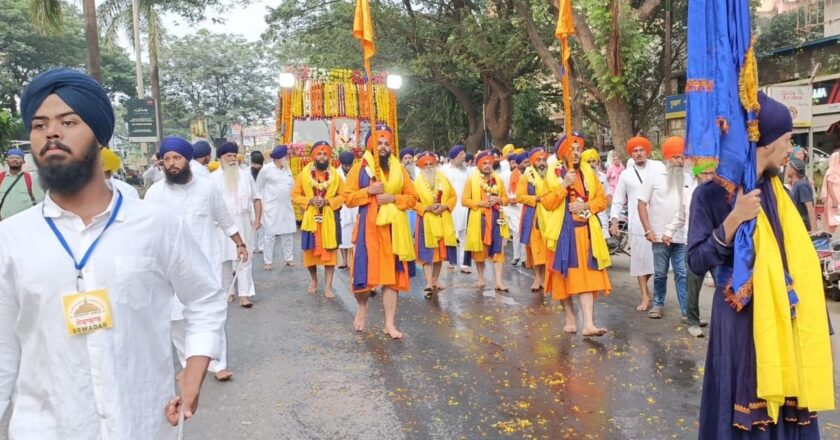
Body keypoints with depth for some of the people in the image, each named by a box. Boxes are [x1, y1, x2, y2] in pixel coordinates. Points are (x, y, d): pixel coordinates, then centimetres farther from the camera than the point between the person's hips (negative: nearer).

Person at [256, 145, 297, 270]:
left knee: (288, 234, 11)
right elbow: (258, 187, -1)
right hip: (271, 208, -6)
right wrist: (261, 203, -1)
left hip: (286, 207, 6)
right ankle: (268, 261, 7)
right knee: (270, 235, -1)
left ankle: (289, 258, 22)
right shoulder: (266, 169, -8)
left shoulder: (287, 169, 8)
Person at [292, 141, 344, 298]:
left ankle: (328, 285, 6)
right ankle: (313, 280, 31)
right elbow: (295, 195, 3)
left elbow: (342, 196, 2)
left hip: (330, 218, 0)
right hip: (310, 218, 0)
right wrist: (309, 201, -14)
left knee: (330, 251, -1)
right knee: (310, 250, 8)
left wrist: (328, 201, -14)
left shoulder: (335, 174, 1)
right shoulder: (304, 173, -1)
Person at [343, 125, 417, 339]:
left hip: (392, 228, 2)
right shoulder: (360, 167, 2)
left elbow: (412, 198, 8)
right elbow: (348, 197, 0)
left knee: (391, 274, 1)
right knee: (364, 269, -1)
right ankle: (362, 307, 30)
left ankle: (390, 323, 8)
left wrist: (393, 198, -9)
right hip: (368, 226, -2)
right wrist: (368, 191, -14)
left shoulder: (399, 169, 8)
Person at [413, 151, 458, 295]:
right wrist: (427, 208, -18)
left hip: (443, 221, 4)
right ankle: (429, 283, -14)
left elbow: (453, 196, 8)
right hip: (426, 221, -4)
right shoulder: (417, 181, -1)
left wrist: (444, 206, -10)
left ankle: (435, 280, 21)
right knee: (427, 252, -10)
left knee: (441, 250, 8)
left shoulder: (443, 179, 8)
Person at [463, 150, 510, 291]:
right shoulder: (471, 180, -1)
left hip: (495, 218, 2)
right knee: (479, 248, 6)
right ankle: (481, 278, 21)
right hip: (478, 218, -2)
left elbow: (506, 198, 13)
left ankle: (499, 281, -6)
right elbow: (464, 200, -3)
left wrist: (498, 199, -8)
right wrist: (480, 203, -15)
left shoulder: (498, 179, 9)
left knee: (497, 248, -5)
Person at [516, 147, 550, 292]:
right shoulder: (526, 177, 2)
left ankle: (544, 277, 12)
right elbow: (519, 197, -5)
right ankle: (537, 277, 5)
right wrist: (536, 199, -15)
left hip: (549, 215, 2)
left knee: (547, 246, 2)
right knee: (535, 246, -2)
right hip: (532, 216, -2)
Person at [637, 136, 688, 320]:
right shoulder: (654, 176, 0)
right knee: (660, 274, 10)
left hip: (682, 236, 1)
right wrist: (648, 230, -7)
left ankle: (687, 311, 6)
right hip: (660, 236, -1)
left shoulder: (687, 178, 6)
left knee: (683, 274, 3)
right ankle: (658, 304, 26)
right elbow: (642, 204, -1)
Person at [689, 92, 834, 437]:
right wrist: (734, 219, -25)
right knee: (746, 408, 3)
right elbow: (696, 262, -15)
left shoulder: (774, 189, 8)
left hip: (782, 317, 6)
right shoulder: (712, 194, -11)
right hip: (741, 320, -6)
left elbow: (797, 254, 14)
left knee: (785, 404, 12)